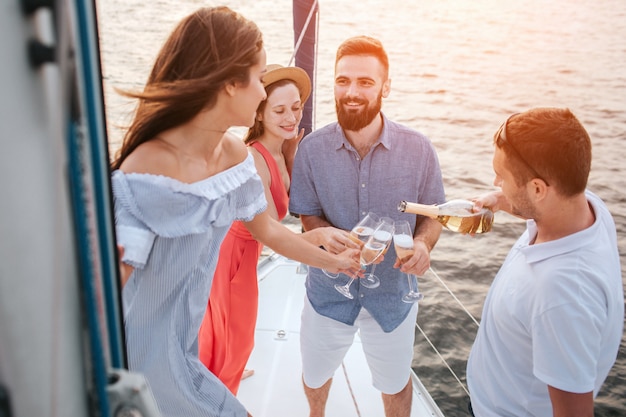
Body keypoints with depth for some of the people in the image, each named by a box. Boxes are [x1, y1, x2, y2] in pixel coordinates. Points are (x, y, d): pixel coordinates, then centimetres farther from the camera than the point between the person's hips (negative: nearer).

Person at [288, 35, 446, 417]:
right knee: (315, 375, 27)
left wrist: (423, 243, -26)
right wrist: (327, 237, -28)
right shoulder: (312, 149, -16)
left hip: (393, 291, -1)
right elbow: (309, 215, -6)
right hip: (329, 289, 1)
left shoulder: (418, 149, -17)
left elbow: (432, 214, -5)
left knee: (395, 382, 24)